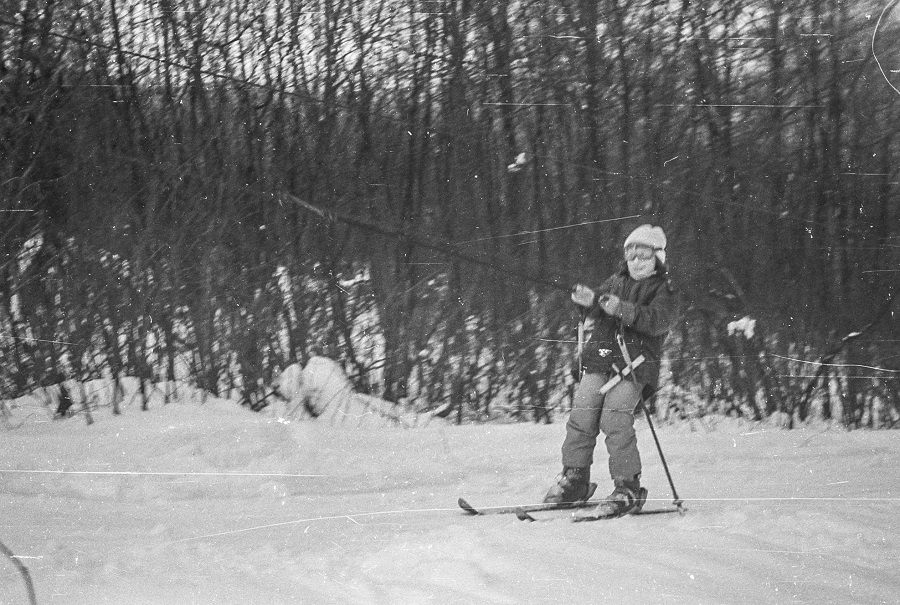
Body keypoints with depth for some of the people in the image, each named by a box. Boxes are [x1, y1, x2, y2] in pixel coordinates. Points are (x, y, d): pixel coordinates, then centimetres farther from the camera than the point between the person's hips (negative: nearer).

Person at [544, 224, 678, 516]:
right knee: (582, 416, 0)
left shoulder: (663, 290, 4)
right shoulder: (617, 281, 21)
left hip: (634, 363, -5)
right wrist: (589, 301, -10)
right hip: (599, 359, 5)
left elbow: (658, 321, -13)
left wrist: (622, 309, -27)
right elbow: (598, 311, 15)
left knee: (616, 420, -17)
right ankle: (574, 477, 15)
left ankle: (628, 488, -12)